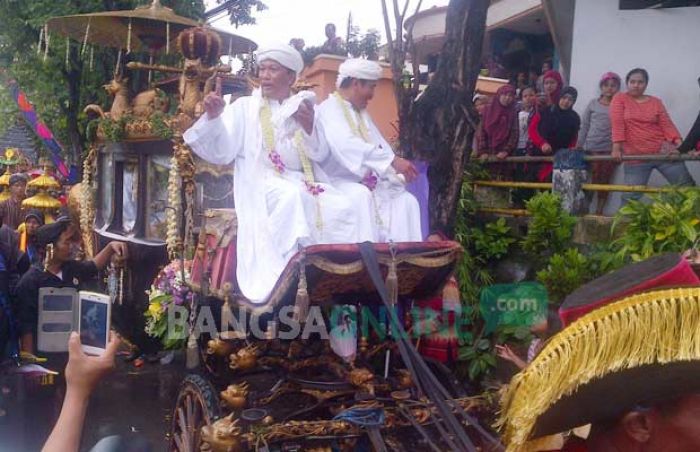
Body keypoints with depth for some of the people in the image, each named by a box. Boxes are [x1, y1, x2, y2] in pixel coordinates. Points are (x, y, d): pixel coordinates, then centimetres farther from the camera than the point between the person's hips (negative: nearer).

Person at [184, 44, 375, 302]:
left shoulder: (303, 107, 19)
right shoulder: (245, 107, 12)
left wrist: (308, 126, -10)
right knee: (292, 195, -38)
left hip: (305, 185, 4)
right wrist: (213, 117, -18)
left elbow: (320, 155, 9)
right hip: (262, 188, -3)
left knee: (359, 196, -19)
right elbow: (221, 152, 0)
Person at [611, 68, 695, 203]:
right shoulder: (619, 99, 4)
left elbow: (667, 125, 3)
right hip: (635, 156, -2)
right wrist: (616, 147, -17)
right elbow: (617, 124, -7)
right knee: (630, 196, -2)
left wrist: (680, 144, -11)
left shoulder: (656, 102, 11)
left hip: (663, 151, 3)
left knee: (687, 186, 3)